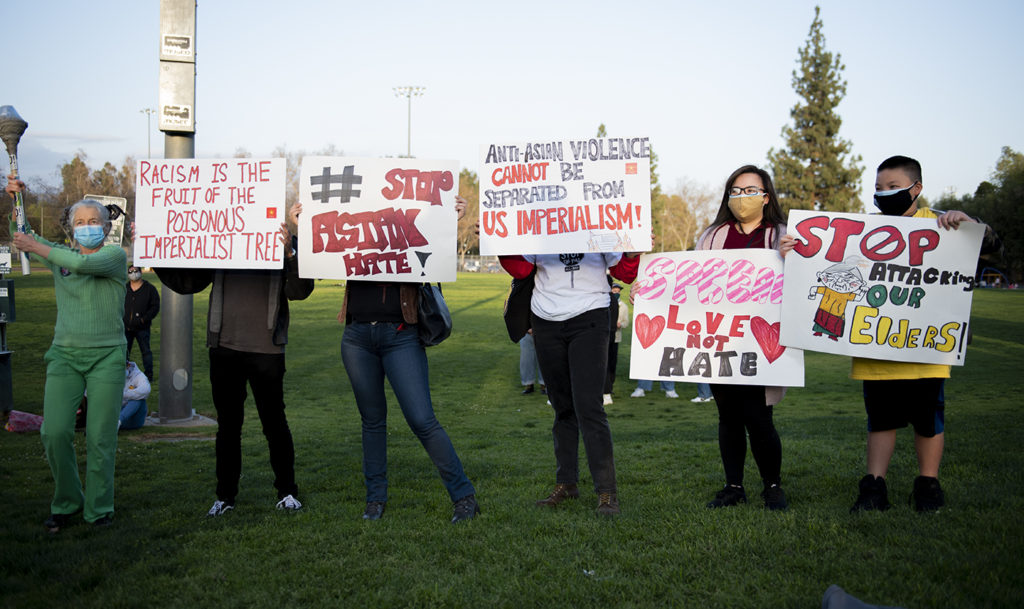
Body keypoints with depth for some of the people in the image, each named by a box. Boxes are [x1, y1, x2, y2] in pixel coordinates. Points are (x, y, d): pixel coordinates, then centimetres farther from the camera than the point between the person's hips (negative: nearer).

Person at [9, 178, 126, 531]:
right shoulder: (59, 256, 13)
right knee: (55, 432, -7)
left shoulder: (115, 257, -2)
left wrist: (37, 247, -13)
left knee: (100, 437, -2)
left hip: (106, 357, -3)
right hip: (65, 355, 3)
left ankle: (99, 508, 13)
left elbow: (82, 264, -21)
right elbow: (21, 237, 22)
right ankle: (66, 503, 12)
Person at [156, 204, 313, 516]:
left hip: (266, 349, -3)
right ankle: (225, 495, 21)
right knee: (228, 423, 10)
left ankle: (287, 492, 20)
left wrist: (290, 251, -25)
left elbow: (299, 291, -9)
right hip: (224, 346, 3)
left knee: (274, 421, 4)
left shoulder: (286, 242, 0)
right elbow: (186, 282, 14)